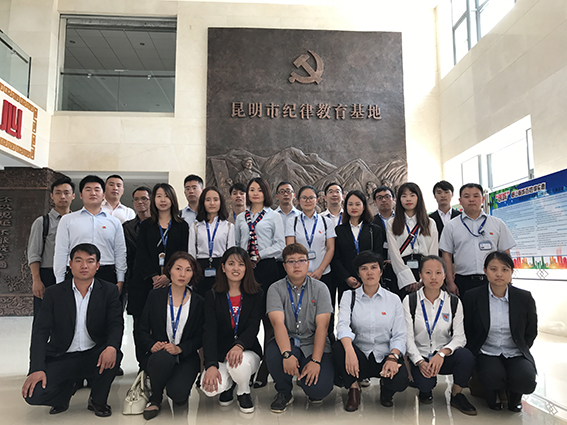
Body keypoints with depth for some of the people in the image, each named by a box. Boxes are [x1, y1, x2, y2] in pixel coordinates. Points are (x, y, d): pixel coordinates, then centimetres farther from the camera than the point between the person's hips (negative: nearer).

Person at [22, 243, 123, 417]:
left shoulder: (109, 291, -2)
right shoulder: (54, 293, -1)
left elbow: (116, 324, -9)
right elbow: (41, 331, -5)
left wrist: (111, 346, -32)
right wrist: (37, 368, -18)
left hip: (94, 357, 0)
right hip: (61, 357, 1)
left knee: (114, 355, -32)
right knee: (33, 394, -21)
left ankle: (98, 400, -1)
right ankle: (67, 388, 15)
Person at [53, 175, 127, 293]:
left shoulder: (114, 222, 12)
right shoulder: (67, 220, 11)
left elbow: (120, 253, 11)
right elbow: (61, 252, 7)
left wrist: (120, 282, 3)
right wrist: (60, 284, 1)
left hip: (107, 275, 1)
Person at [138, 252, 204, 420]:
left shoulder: (198, 302, 2)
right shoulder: (155, 296, 3)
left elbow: (200, 337, 1)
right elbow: (143, 330, 5)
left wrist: (179, 348, -16)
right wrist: (152, 345, -15)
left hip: (186, 358, 0)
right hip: (159, 357, 0)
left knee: (178, 393, -25)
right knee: (162, 357, -36)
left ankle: (179, 394, 16)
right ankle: (155, 400, -5)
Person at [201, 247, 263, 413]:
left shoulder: (256, 295, -1)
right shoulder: (212, 296, 0)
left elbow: (253, 327, -12)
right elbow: (210, 332, -10)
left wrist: (239, 345, -34)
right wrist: (211, 365, -25)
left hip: (248, 351, 0)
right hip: (220, 354, 1)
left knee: (238, 364, -35)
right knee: (210, 387, -28)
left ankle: (243, 392, 2)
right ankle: (229, 383, 11)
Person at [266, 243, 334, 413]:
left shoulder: (320, 288, -1)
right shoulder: (276, 289, -1)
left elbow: (322, 325, -9)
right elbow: (278, 323, -16)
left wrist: (315, 361, -20)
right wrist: (287, 354, -31)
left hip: (313, 344, 0)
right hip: (287, 342, 1)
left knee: (319, 389, -23)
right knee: (273, 351, -33)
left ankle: (307, 383, 18)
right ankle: (284, 392, 0)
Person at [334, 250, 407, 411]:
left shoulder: (393, 299, 6)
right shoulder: (349, 297, 4)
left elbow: (399, 335, 1)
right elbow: (343, 325, -13)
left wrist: (393, 357, -20)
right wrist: (349, 350, -33)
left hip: (385, 357, 0)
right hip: (359, 357, 0)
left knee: (399, 381, -30)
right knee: (338, 347, -31)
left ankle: (385, 387, 10)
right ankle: (353, 388, -4)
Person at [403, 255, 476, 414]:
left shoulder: (454, 302, 1)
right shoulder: (410, 301, -3)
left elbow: (459, 336, -6)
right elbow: (408, 337, -6)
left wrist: (442, 353, -24)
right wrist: (420, 362, -20)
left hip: (445, 356, 1)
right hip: (419, 357, -1)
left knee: (466, 356, -30)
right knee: (425, 382, -30)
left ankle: (456, 395, -2)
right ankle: (426, 389, 11)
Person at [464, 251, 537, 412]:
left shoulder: (525, 298, 0)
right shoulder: (472, 296, -4)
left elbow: (531, 333, 12)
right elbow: (467, 332, 3)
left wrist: (521, 351, 3)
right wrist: (474, 355, -5)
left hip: (516, 354, 2)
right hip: (486, 353, -1)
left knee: (525, 381, -28)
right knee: (492, 378, -32)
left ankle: (514, 396, 13)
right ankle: (492, 394, 9)